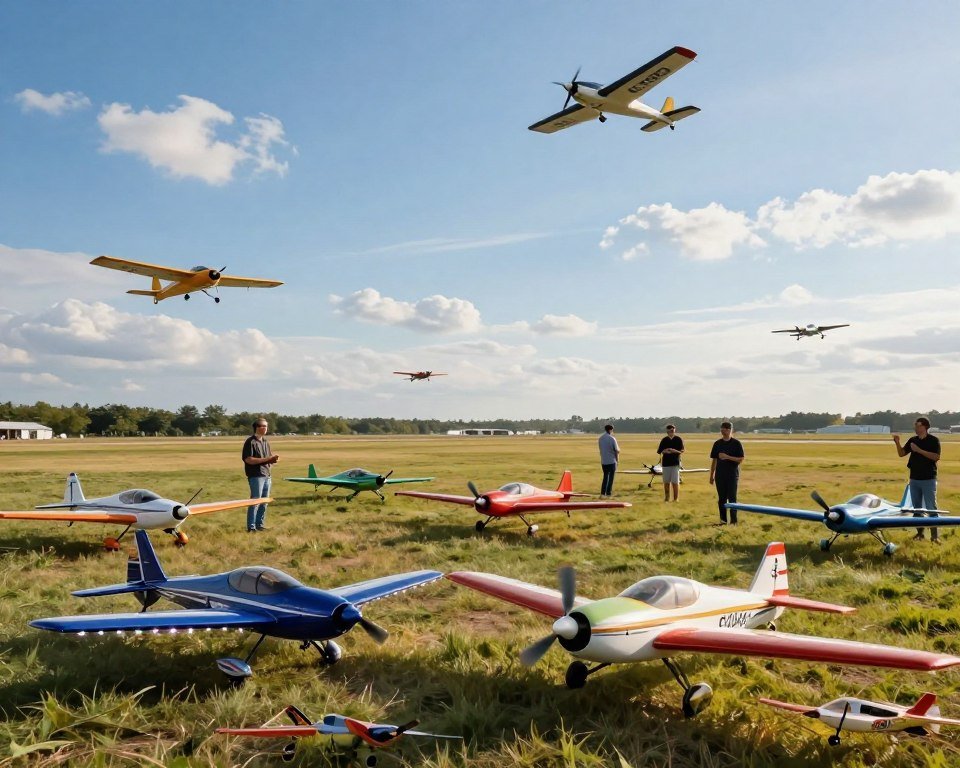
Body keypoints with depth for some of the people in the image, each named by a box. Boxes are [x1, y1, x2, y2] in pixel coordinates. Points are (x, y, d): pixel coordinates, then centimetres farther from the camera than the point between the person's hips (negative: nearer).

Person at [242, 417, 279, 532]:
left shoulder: (266, 441, 16)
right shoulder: (251, 442, -10)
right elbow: (248, 459, -17)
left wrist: (273, 459, -1)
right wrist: (266, 459, -20)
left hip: (266, 475, 8)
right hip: (256, 476, -8)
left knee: (264, 502, 12)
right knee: (255, 501, -6)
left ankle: (260, 524, 22)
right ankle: (251, 527, 0)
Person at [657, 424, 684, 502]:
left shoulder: (679, 439, 0)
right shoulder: (664, 440, 6)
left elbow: (681, 451, -3)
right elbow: (659, 451, 5)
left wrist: (674, 451, -22)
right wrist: (664, 451, -16)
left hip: (675, 463, -3)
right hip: (666, 463, 3)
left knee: (675, 482, -5)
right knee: (666, 482, 8)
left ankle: (676, 498, 2)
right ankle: (666, 498, 19)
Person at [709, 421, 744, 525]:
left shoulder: (737, 443, -3)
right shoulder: (717, 444, 8)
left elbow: (741, 460, -7)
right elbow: (714, 460, 12)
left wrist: (727, 457, -21)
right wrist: (711, 475, 11)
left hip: (732, 475, -4)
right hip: (720, 475, 4)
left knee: (732, 498, -2)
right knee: (721, 499, 7)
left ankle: (733, 521, 3)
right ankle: (723, 520, 16)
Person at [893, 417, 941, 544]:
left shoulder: (934, 440, -7)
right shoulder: (913, 440, 9)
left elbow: (936, 457, -17)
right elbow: (902, 453, 11)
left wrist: (919, 450, -21)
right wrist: (897, 443, -6)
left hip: (928, 479, -6)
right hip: (914, 478, 6)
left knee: (931, 507, -4)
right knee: (917, 507, 10)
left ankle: (935, 535, -1)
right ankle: (920, 533, 17)